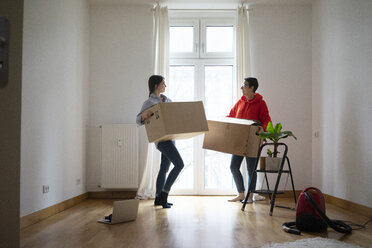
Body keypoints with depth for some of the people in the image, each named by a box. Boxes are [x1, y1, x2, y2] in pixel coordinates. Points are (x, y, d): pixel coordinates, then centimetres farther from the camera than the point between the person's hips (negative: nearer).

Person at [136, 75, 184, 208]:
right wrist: (144, 115, -31)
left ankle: (158, 199, 21)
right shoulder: (148, 102, -5)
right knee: (179, 164, -16)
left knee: (164, 169, 11)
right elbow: (138, 120, -10)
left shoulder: (166, 100, 16)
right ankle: (164, 194, -5)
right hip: (162, 138, -8)